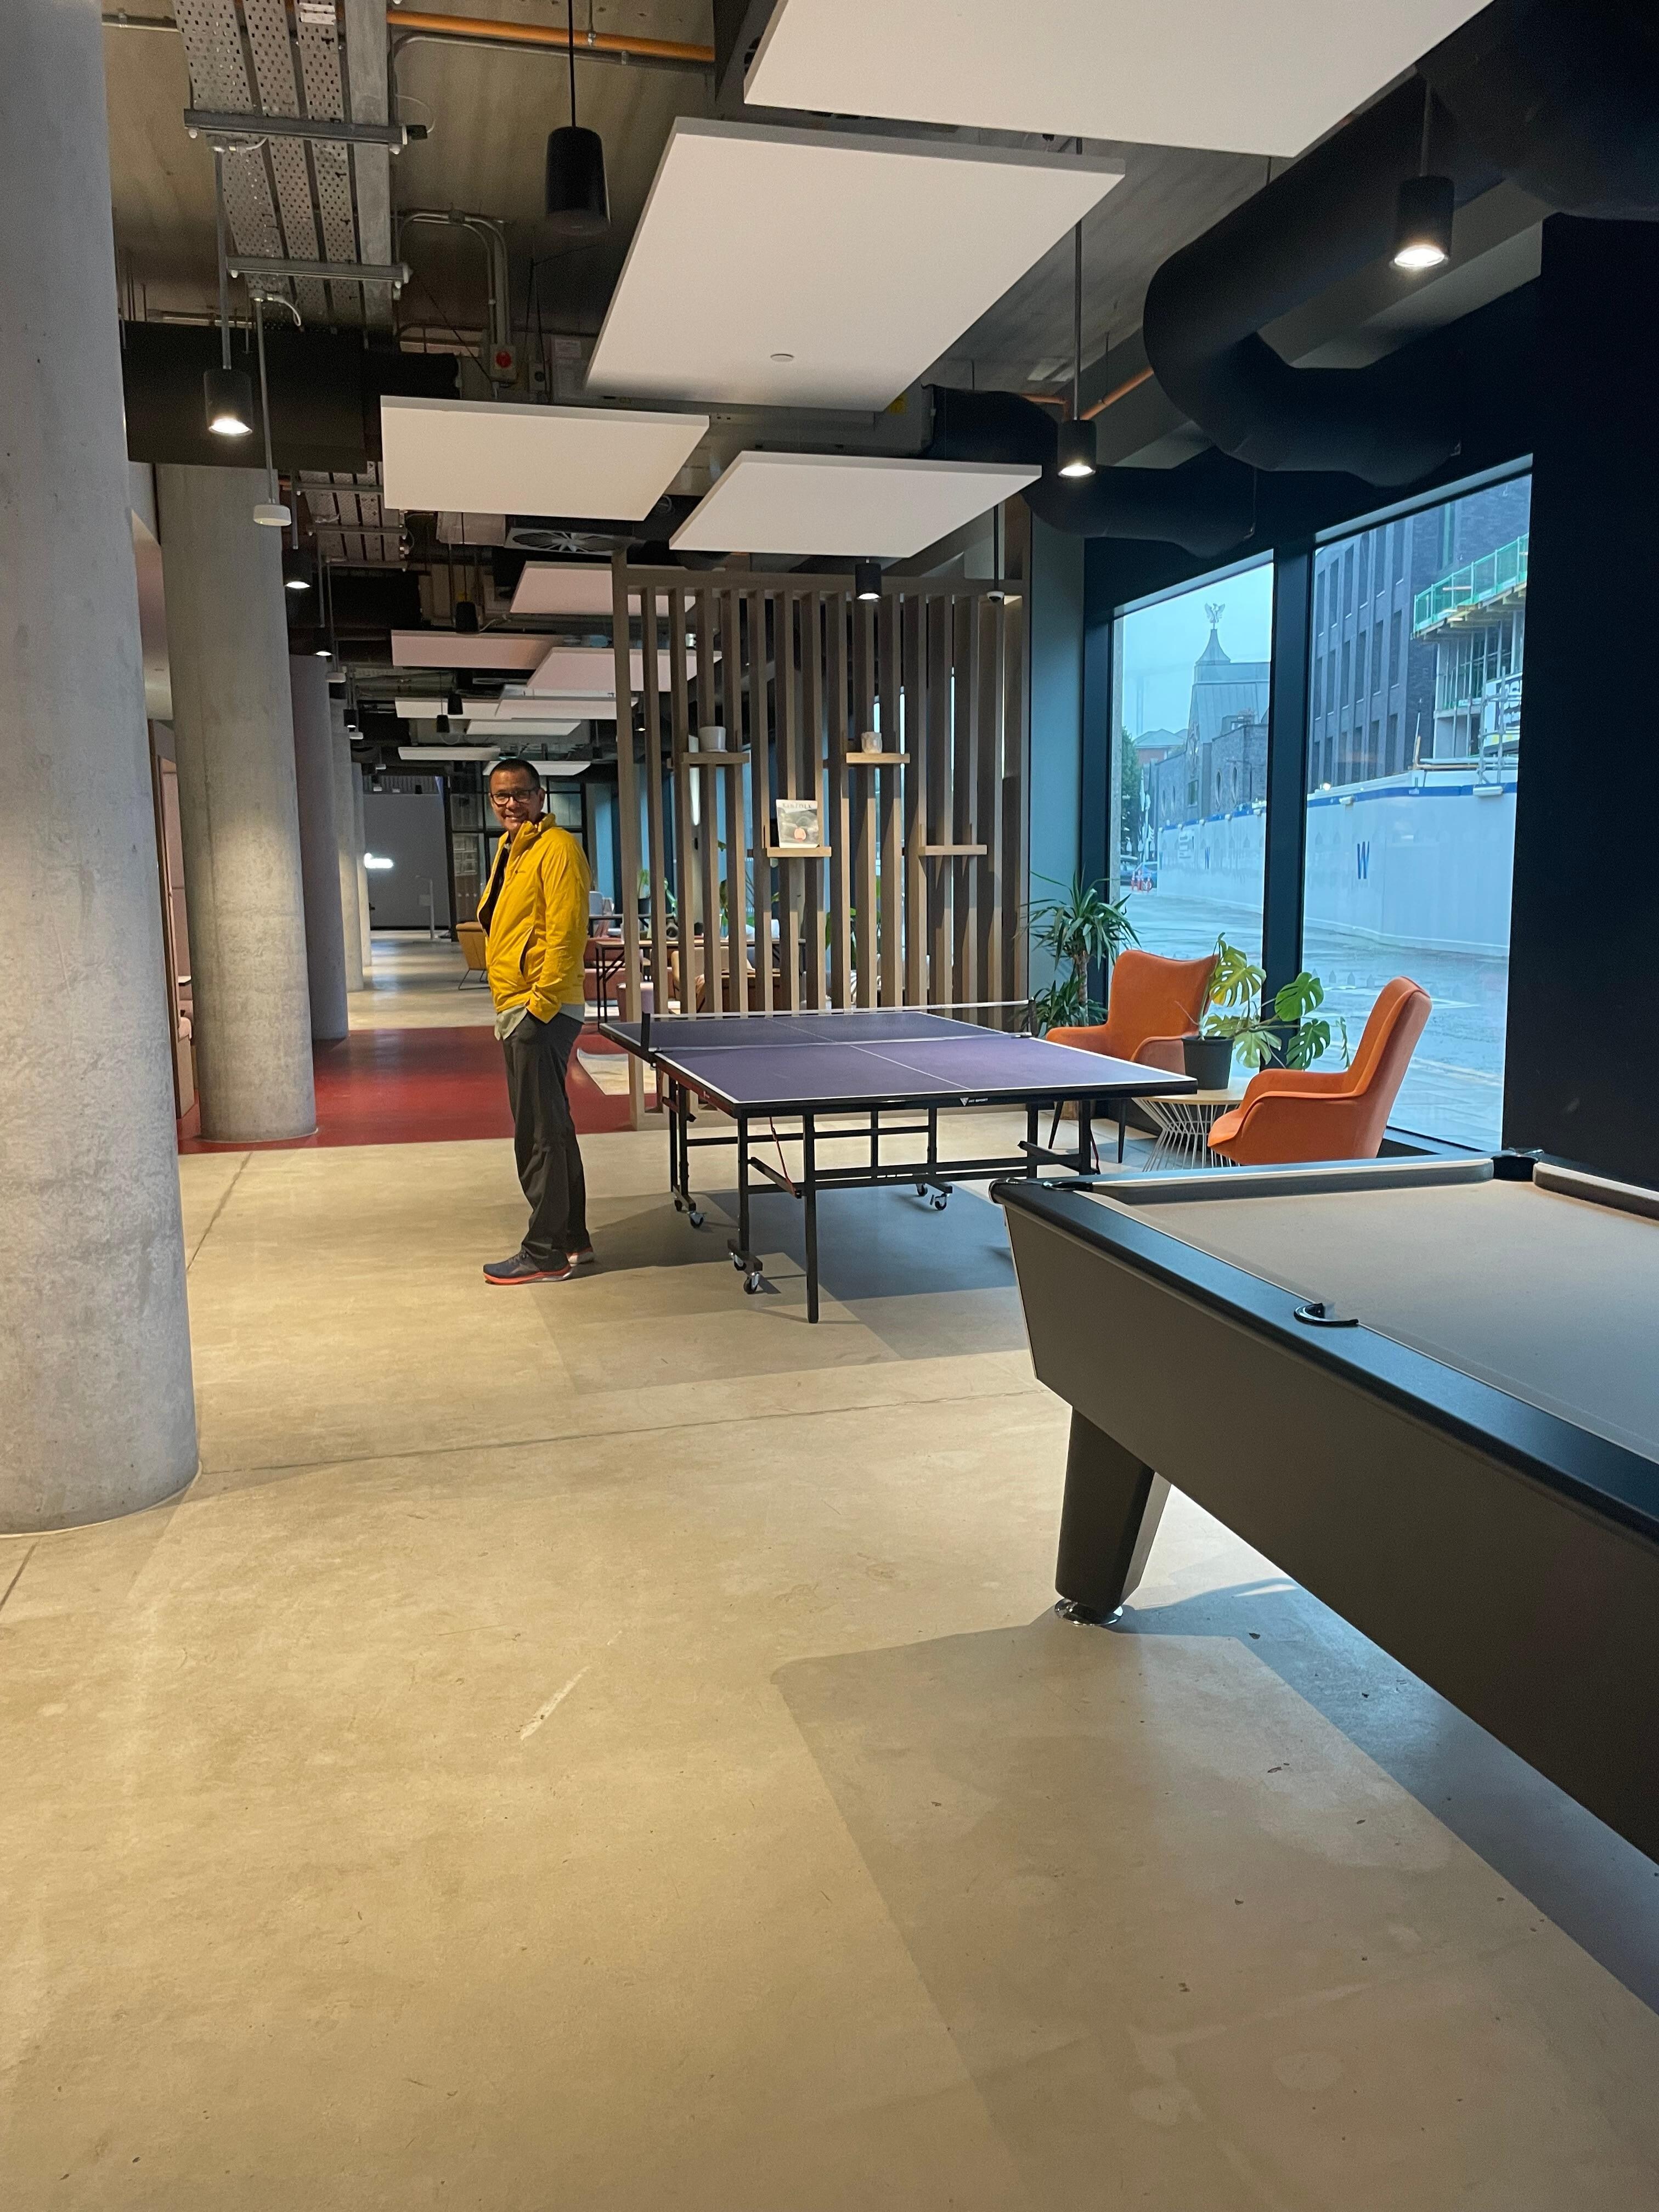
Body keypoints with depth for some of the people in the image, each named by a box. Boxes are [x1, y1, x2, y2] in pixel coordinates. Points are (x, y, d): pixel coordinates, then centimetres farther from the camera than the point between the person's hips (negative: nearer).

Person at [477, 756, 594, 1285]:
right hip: (516, 1010, 11)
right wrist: (510, 1010, 18)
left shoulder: (556, 848, -11)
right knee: (549, 1129, 15)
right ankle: (571, 1239, 24)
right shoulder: (510, 853, 19)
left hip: (540, 1012, -10)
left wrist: (541, 1003, -21)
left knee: (540, 1134, -6)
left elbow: (566, 934, -19)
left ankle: (546, 1252, 2)